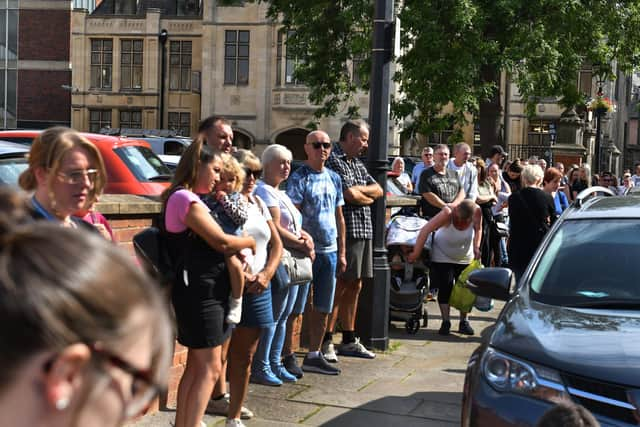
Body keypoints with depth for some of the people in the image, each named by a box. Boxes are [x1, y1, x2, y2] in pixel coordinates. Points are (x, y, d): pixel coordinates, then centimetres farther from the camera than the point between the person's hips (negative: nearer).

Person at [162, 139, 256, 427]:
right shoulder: (184, 198, -15)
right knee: (210, 368, -8)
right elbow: (221, 242, -18)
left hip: (204, 291, 10)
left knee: (196, 365, 12)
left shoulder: (188, 199, 18)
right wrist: (250, 242, 0)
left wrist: (238, 251, 0)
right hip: (200, 292, -10)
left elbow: (210, 244, 16)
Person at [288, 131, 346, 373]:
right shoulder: (299, 178, -6)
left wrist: (341, 252, 13)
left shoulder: (334, 178, 14)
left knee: (323, 308, 10)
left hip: (330, 251, 6)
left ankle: (314, 355, 18)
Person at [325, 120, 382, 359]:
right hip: (346, 230, -9)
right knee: (339, 286, -7)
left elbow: (378, 190, 14)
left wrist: (359, 190, -5)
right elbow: (350, 195, -19)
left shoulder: (357, 164, 21)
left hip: (363, 230, 9)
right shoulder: (334, 160, -9)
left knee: (354, 287, 13)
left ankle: (349, 341, 21)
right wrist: (368, 197, 2)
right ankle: (326, 342, -1)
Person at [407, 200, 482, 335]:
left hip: (465, 258, 3)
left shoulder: (476, 212, -23)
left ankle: (464, 321, 15)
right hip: (443, 256, -3)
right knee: (445, 287, -8)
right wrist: (416, 253, -35)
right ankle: (446, 322, 3)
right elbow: (425, 230, -36)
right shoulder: (447, 213, -34)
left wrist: (476, 247, -17)